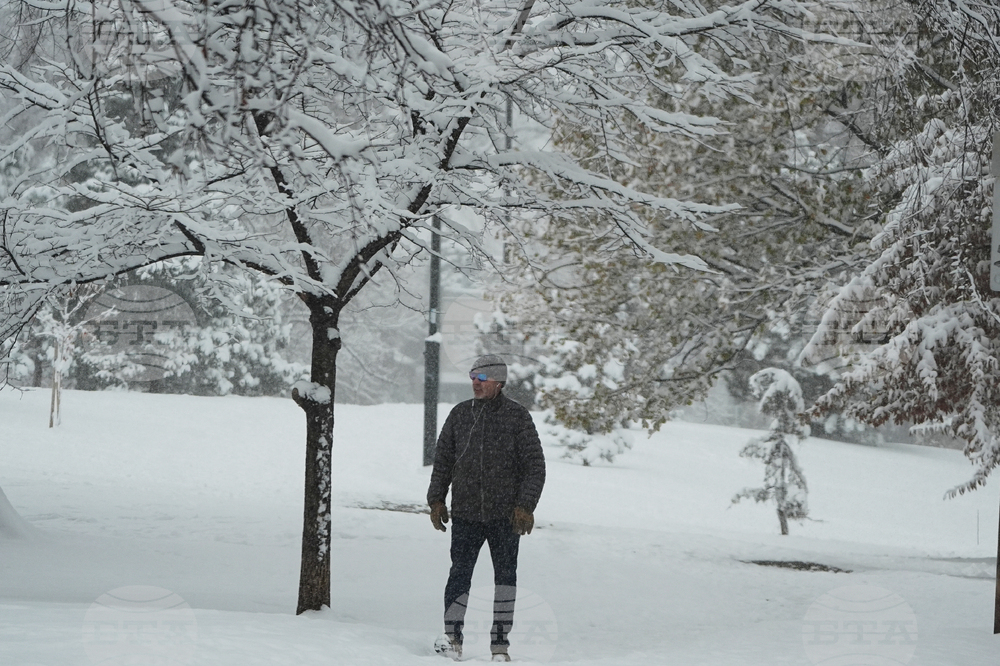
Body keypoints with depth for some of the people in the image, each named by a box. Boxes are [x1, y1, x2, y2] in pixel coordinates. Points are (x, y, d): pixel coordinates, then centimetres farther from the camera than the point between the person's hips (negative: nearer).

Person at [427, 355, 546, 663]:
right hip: (465, 513, 2)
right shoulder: (459, 414, 7)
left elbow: (535, 465, -3)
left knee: (505, 576, 4)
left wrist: (525, 506, -12)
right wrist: (436, 499, 5)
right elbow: (442, 461, 14)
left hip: (505, 513, -2)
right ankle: (452, 637, -8)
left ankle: (500, 642, 10)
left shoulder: (517, 417, -2)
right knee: (459, 573, -8)